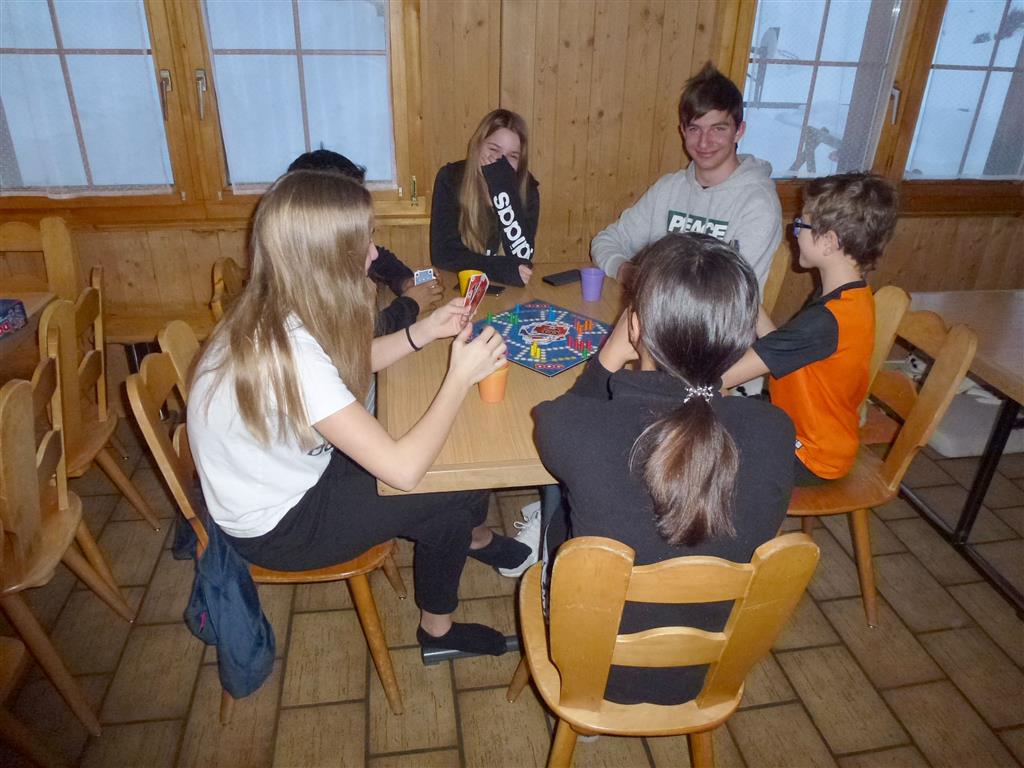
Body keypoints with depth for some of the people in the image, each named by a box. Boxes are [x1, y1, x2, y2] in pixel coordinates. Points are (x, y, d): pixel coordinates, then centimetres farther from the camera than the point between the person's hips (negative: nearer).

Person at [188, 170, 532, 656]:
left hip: (295, 469, 7)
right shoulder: (289, 354, -36)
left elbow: (349, 362, 10)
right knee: (450, 492, -5)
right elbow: (402, 468, -35)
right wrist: (460, 377, -25)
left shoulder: (276, 315, -10)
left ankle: (475, 539, 37)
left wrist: (422, 332, -5)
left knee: (449, 460, 6)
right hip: (275, 529, -7)